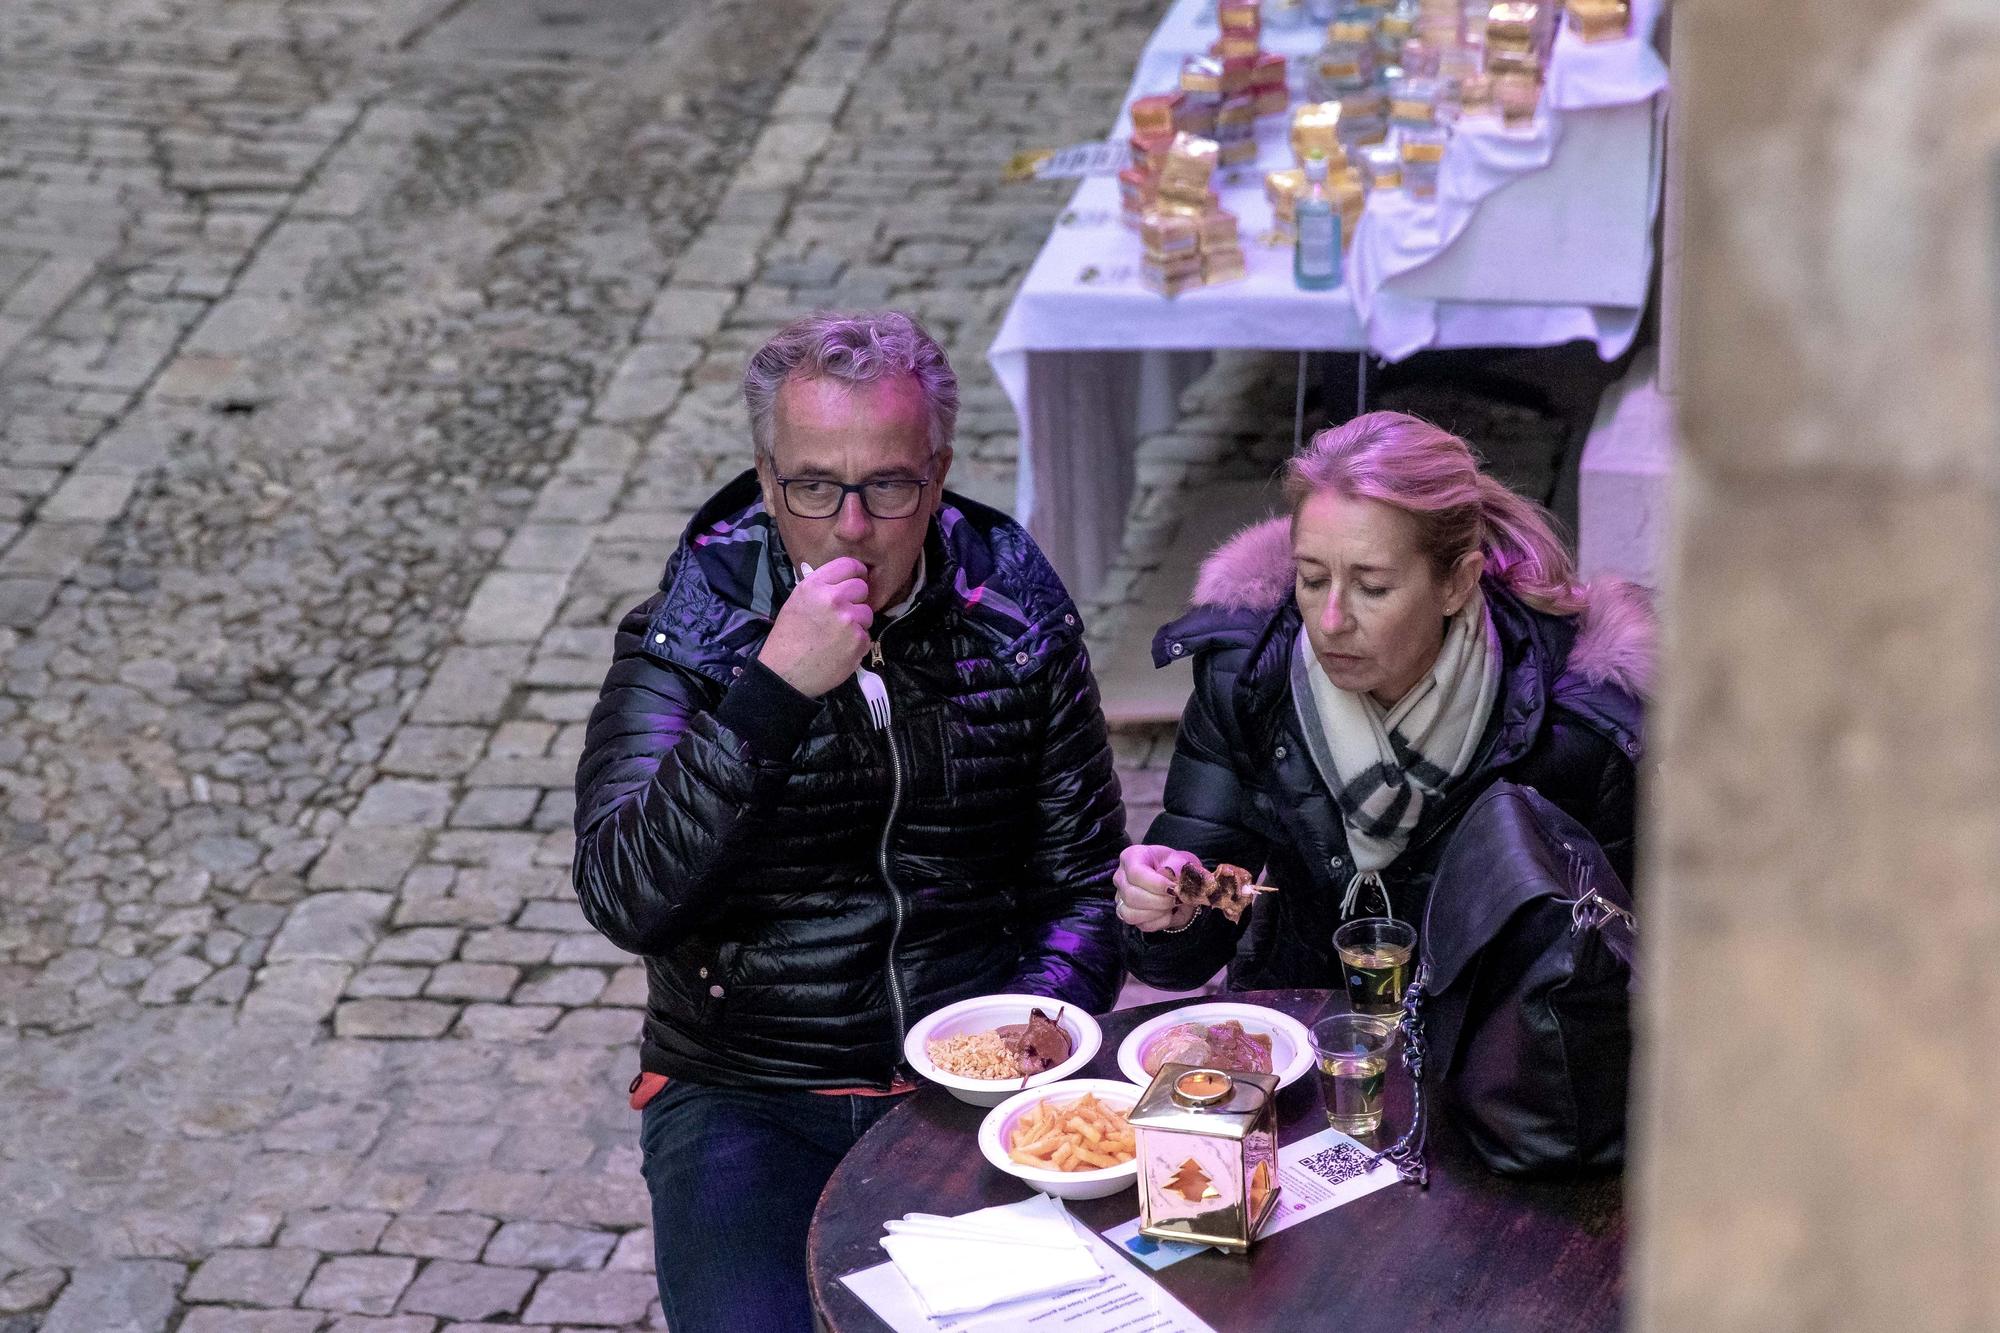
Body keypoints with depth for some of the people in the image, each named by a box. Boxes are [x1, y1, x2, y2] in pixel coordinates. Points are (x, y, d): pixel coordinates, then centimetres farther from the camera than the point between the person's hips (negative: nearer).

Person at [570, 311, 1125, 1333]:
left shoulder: (1017, 622, 4)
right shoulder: (682, 642, -4)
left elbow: (1083, 881, 12)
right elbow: (623, 901, -18)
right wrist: (773, 690, -25)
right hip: (747, 1096, -2)